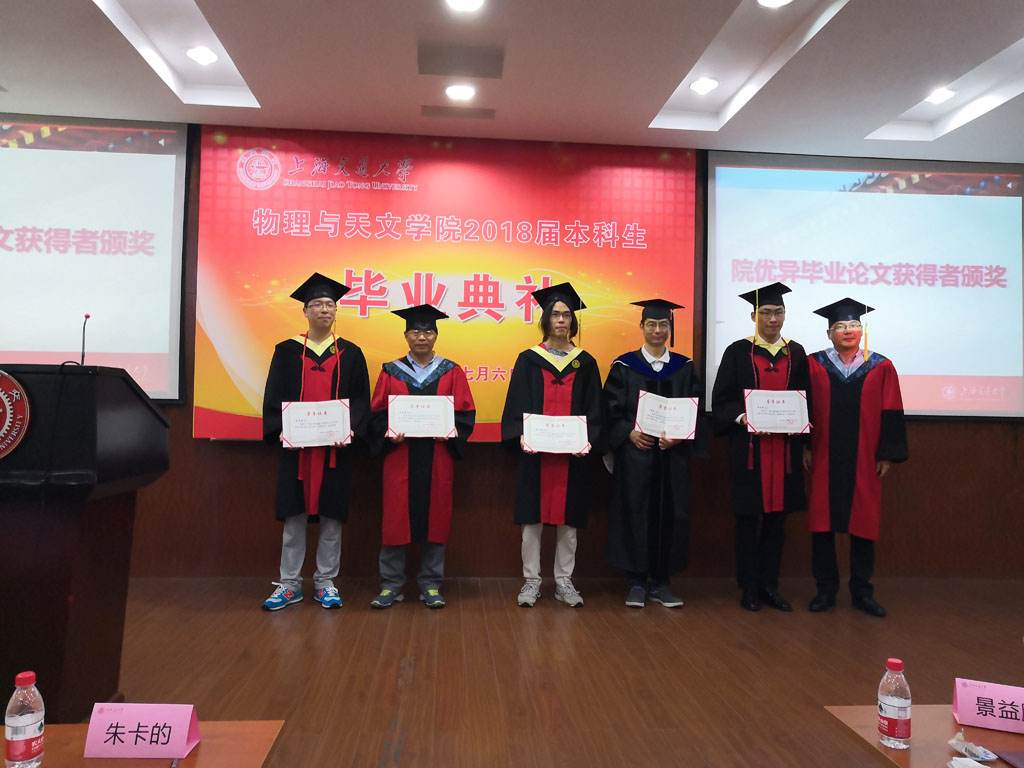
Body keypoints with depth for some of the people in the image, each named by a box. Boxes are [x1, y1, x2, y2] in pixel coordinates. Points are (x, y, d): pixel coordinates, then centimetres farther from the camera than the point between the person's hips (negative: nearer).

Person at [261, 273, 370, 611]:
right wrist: (281, 430, -11)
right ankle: (289, 584, 16)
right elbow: (273, 398, 4)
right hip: (295, 445, 0)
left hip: (335, 446, 0)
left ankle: (326, 583, 17)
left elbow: (361, 398, 4)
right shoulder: (287, 351, 7)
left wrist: (350, 428, -13)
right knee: (293, 515, 5)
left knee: (331, 516, 5)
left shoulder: (350, 353, 7)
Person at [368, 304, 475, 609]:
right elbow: (377, 413, 5)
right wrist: (389, 433, -14)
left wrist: (450, 432, -15)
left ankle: (431, 585, 16)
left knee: (435, 517, 4)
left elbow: (466, 413, 3)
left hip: (438, 456, 0)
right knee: (396, 517, 0)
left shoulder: (452, 372, 7)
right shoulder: (391, 372, 8)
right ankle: (391, 585, 13)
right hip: (399, 455, 0)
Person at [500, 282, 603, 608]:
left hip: (572, 452, 1)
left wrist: (588, 439, -10)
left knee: (568, 515, 6)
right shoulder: (528, 360, 4)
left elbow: (593, 409, 6)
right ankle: (531, 581, 15)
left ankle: (564, 581, 18)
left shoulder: (585, 363, 8)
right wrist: (521, 435, -16)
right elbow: (517, 404, 0)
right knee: (533, 514, 3)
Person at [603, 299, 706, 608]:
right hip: (634, 452, -2)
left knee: (670, 514, 3)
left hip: (673, 453, 2)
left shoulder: (685, 367, 8)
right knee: (635, 512, -1)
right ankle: (636, 581, 12)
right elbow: (611, 410, -1)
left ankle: (660, 582, 17)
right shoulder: (624, 366, 2)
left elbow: (695, 410, 4)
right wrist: (630, 433, -16)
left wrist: (678, 436, -12)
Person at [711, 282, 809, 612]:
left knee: (777, 515, 7)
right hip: (748, 446, -3)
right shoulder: (738, 352, 1)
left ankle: (770, 586, 19)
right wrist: (742, 417, -18)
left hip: (786, 446, 3)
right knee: (748, 517, 1)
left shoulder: (796, 353, 10)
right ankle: (749, 588, 13)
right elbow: (720, 400, -1)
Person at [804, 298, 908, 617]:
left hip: (863, 461, 1)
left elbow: (891, 414, 3)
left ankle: (862, 592, 22)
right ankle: (826, 589, 18)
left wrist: (887, 455, -1)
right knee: (822, 523, 4)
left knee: (863, 525, 7)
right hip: (823, 459, 0)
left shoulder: (881, 368, 3)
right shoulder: (814, 365, 1)